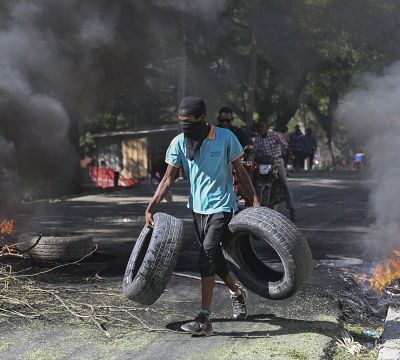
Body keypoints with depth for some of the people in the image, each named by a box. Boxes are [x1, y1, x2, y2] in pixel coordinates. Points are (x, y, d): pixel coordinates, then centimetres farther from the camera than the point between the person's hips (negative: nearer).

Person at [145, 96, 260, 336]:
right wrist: (151, 208, -9)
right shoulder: (179, 143, -2)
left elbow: (240, 170, -1)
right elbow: (169, 179, -1)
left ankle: (205, 319, -17)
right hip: (198, 207, 5)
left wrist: (255, 200, -5)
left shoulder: (225, 137, -9)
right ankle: (237, 292, 43)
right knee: (213, 256, 14)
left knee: (208, 255, -18)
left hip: (221, 206, -5)